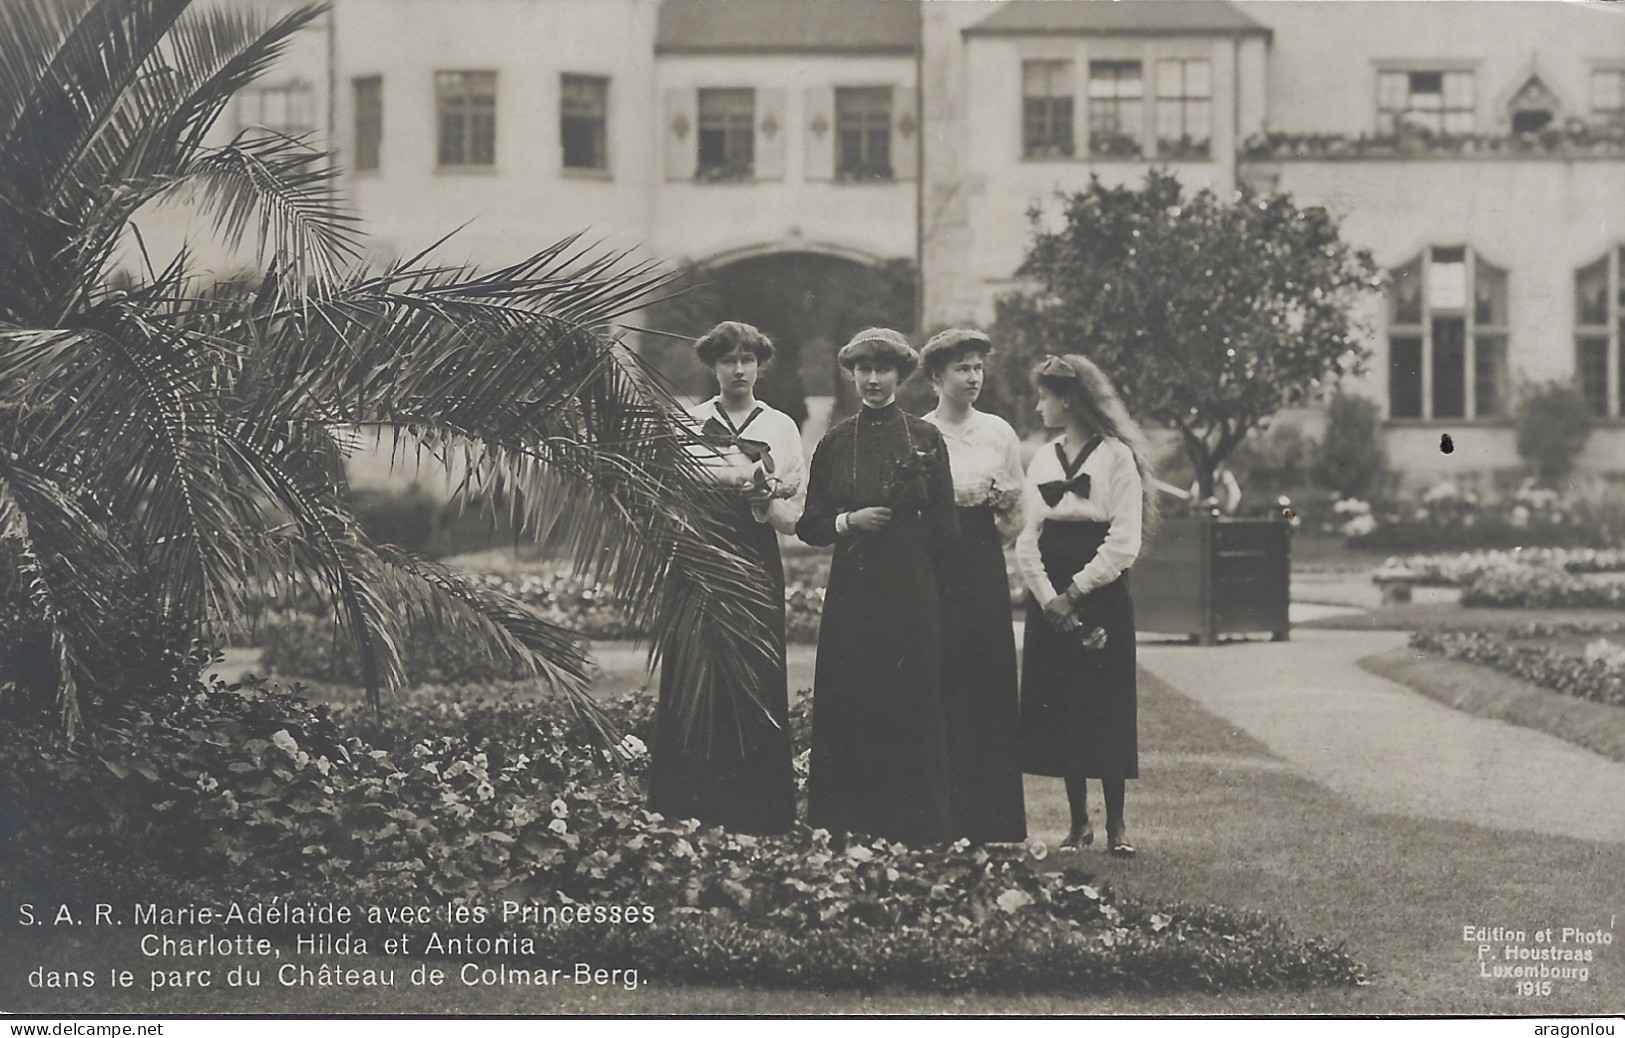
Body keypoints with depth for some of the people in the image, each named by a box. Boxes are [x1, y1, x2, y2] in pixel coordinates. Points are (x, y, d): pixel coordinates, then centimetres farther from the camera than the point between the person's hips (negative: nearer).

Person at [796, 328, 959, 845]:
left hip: (911, 593, -2)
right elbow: (809, 525, 9)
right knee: (848, 709, 0)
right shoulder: (834, 443, 10)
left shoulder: (925, 438, 4)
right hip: (851, 593, 2)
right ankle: (844, 827, 4)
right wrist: (850, 521, -7)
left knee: (910, 707, -1)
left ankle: (913, 831, 4)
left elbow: (944, 527, 5)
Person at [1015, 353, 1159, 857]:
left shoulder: (1117, 456, -4)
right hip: (1050, 598, 5)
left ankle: (1116, 825, 5)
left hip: (1101, 594, -5)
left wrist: (1074, 592, -12)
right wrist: (1049, 598, -8)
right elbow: (1027, 537, 6)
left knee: (1107, 709, -3)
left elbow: (1124, 542, -9)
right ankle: (1078, 823, 11)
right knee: (1059, 708, 3)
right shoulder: (1043, 459, 12)